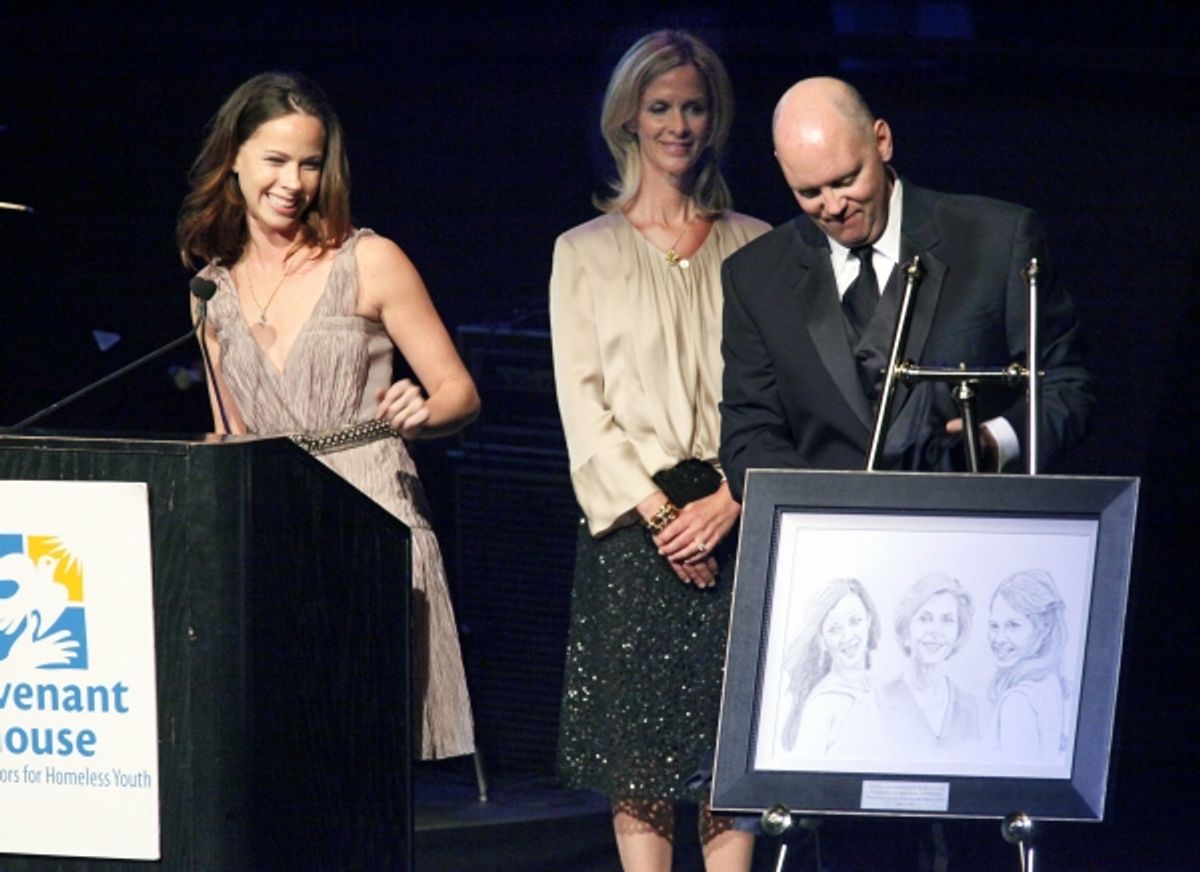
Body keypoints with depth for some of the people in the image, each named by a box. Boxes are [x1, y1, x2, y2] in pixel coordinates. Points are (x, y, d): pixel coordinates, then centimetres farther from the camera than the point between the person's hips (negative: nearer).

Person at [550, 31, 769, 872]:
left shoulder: (753, 248, 10)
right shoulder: (586, 252, 8)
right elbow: (582, 400, 1)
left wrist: (731, 500, -9)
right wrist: (656, 510, -9)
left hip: (736, 516, 1)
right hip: (632, 523, -1)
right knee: (638, 747, -3)